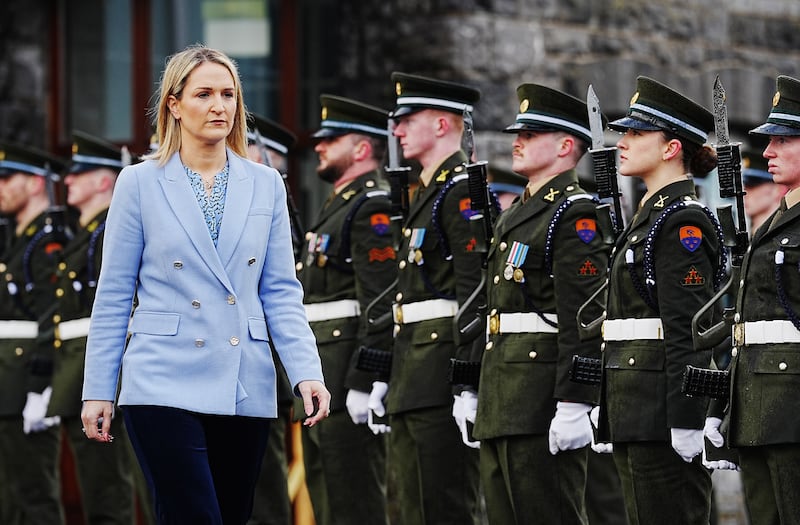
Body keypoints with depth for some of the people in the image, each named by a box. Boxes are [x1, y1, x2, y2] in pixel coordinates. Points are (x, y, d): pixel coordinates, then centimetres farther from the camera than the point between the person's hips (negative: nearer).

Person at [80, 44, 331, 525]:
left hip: (245, 391, 4)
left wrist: (307, 373, -5)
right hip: (166, 388, -3)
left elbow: (281, 293, 8)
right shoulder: (140, 184, 1)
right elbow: (114, 296, 4)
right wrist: (99, 391, 1)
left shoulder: (266, 185, 9)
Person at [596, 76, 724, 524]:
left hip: (663, 408, -10)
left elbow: (689, 331, -18)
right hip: (635, 411, 10)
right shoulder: (652, 214, 18)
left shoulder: (683, 222, -12)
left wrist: (686, 423, -22)